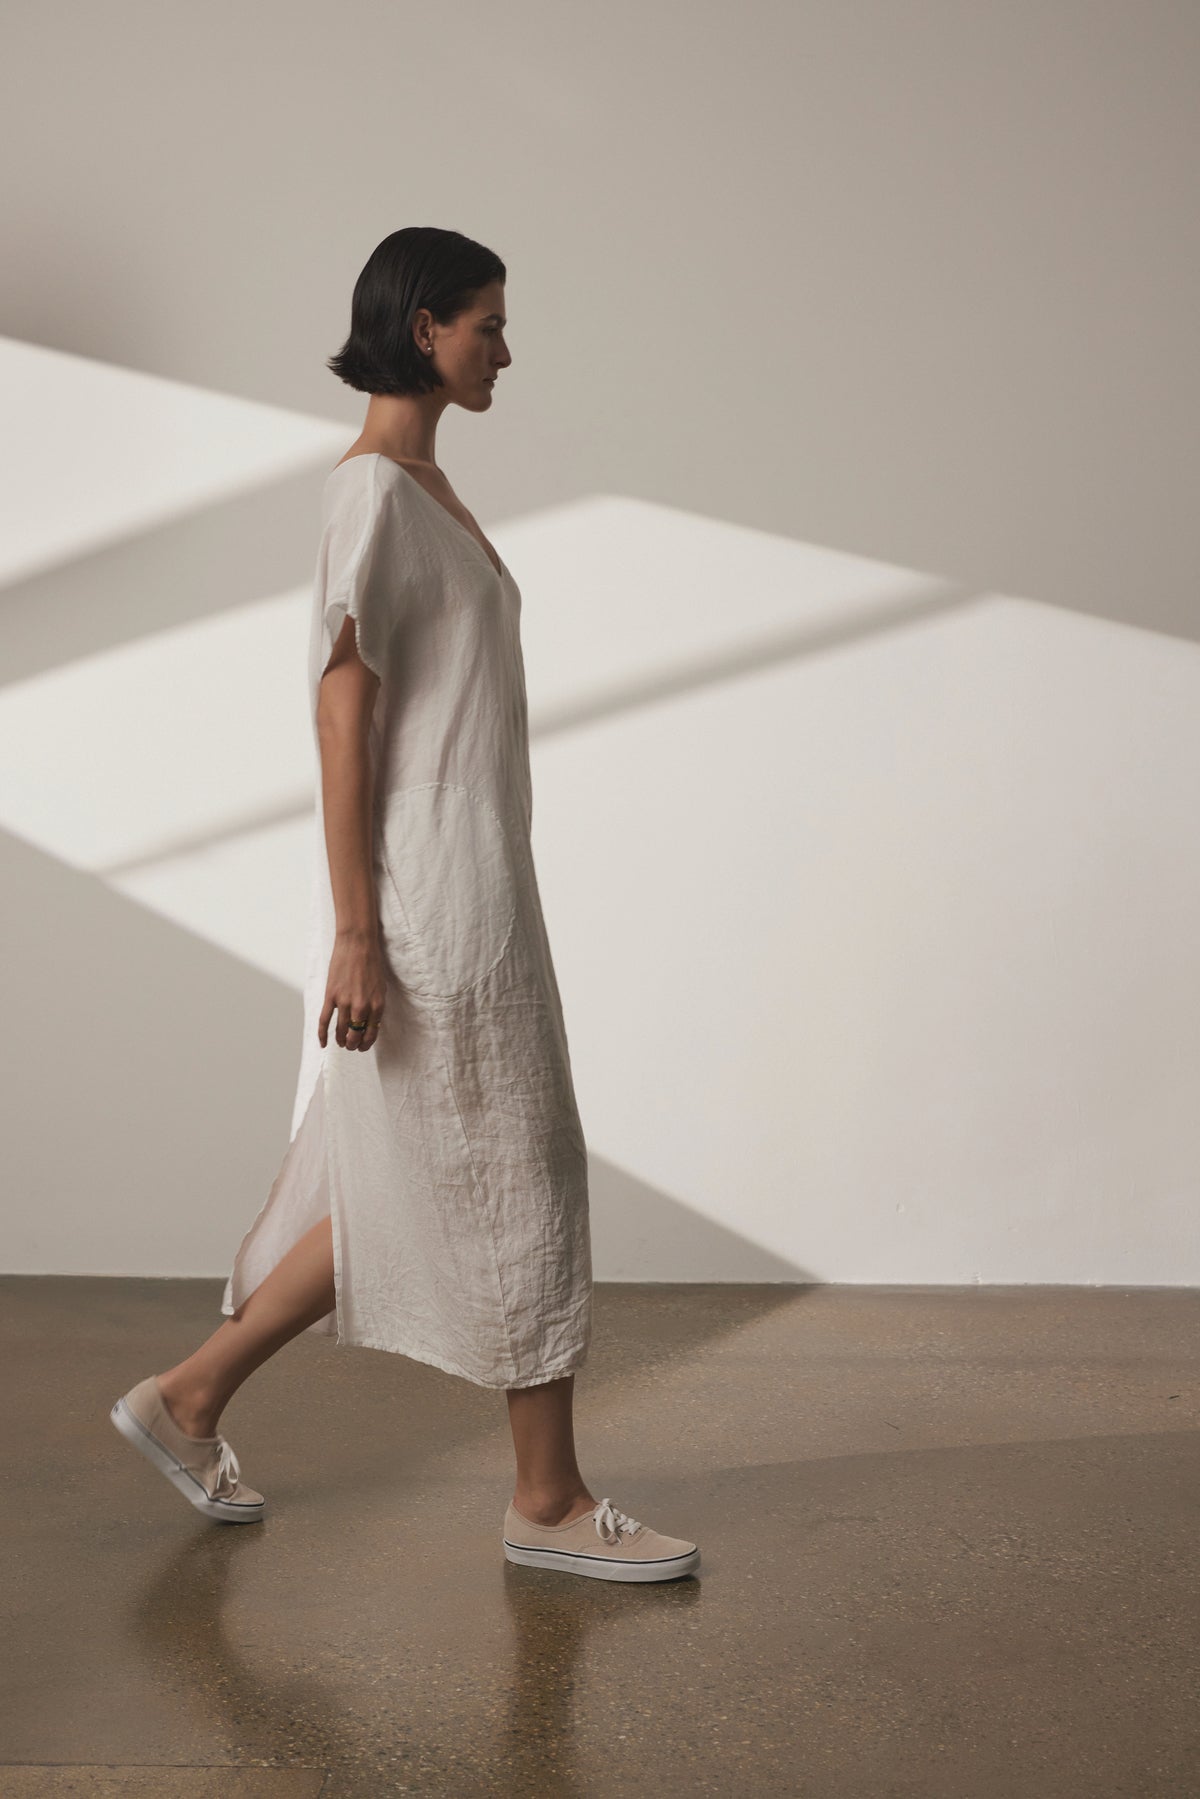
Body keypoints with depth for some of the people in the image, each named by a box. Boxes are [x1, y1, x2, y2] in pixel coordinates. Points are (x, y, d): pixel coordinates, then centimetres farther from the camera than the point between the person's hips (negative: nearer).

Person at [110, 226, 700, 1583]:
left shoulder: (422, 484, 17)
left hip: (470, 887, 10)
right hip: (426, 897, -10)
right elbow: (341, 713, -17)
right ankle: (548, 1499, 13)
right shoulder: (372, 489, -13)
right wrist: (356, 935, -20)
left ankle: (190, 1397, 24)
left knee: (415, 1186, 14)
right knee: (515, 1182, 0)